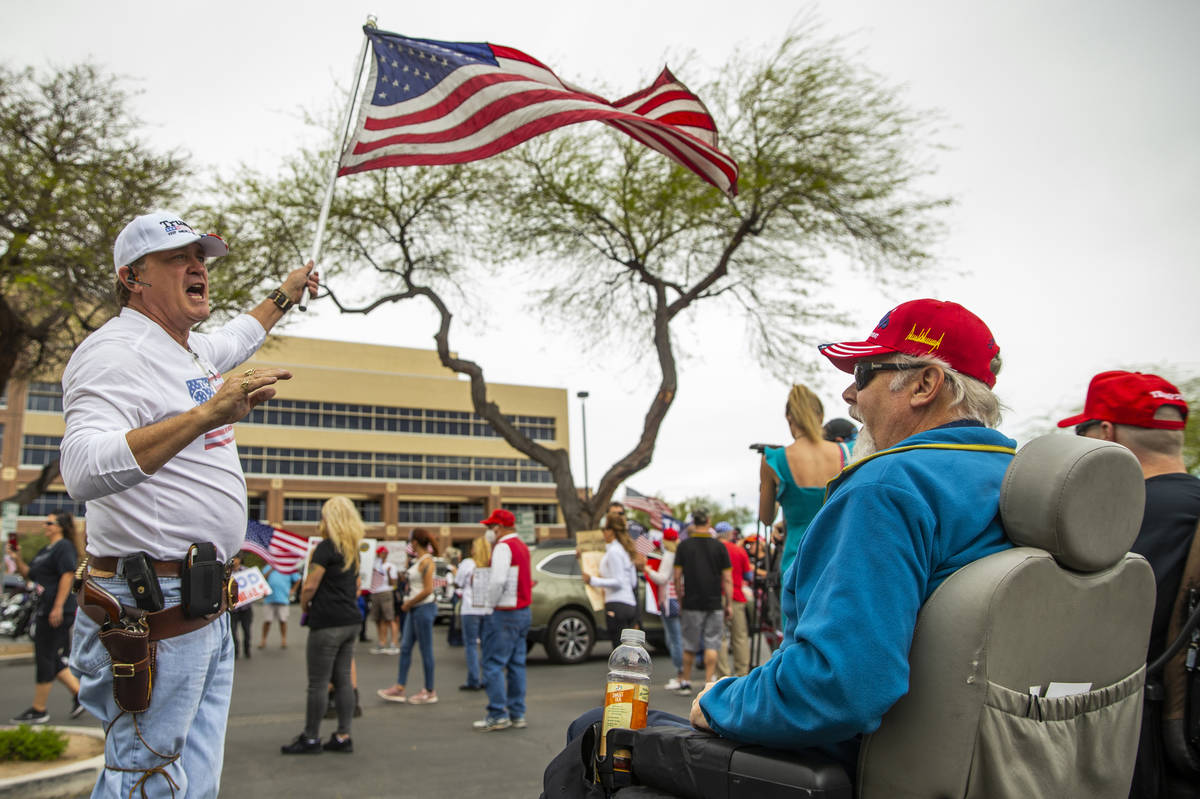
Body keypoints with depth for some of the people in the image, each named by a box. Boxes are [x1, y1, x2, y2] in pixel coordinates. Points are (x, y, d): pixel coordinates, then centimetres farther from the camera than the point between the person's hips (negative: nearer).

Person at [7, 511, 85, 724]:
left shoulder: (64, 547, -10)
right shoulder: (45, 551, 20)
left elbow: (67, 576, -19)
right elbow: (29, 575, 24)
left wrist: (58, 607, -23)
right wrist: (17, 560, 7)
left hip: (57, 612, -10)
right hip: (44, 611, 10)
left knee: (45, 658, -3)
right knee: (54, 659, 10)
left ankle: (39, 710, 4)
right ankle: (79, 694, 16)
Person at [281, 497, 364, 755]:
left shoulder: (326, 547, -12)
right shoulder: (353, 550, 13)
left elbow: (310, 585, -14)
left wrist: (304, 605, 4)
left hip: (328, 623, -8)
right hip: (350, 620, 8)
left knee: (318, 683, 1)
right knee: (343, 680, 10)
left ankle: (311, 738, 9)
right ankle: (343, 736, 13)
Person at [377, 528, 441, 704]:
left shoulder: (426, 561, -16)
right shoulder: (418, 560, 12)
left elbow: (428, 590, -21)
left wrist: (409, 603, -12)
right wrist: (408, 602, 8)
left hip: (424, 607, -10)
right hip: (414, 609, 10)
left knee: (425, 650, -1)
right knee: (405, 647, 10)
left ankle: (429, 691, 8)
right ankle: (399, 688, 14)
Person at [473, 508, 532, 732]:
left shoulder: (503, 547, -14)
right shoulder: (522, 546, 16)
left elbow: (498, 579, -25)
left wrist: (492, 602, -10)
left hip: (506, 613, -9)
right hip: (524, 611, 9)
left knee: (493, 663, -4)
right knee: (516, 664, 11)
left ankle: (498, 715, -4)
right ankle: (517, 714, 14)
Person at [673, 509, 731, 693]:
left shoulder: (684, 546, -1)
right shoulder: (719, 547, -1)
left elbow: (677, 576, -1)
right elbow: (727, 579, -2)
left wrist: (680, 599, 10)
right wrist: (728, 604, 4)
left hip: (691, 604, 0)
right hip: (714, 604, 0)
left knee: (689, 645, 10)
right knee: (711, 646, 4)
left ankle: (686, 682, 17)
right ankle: (708, 683, 0)